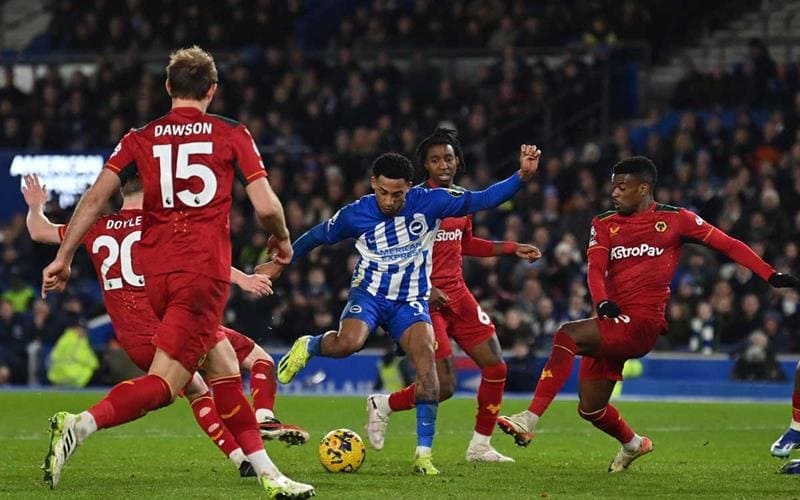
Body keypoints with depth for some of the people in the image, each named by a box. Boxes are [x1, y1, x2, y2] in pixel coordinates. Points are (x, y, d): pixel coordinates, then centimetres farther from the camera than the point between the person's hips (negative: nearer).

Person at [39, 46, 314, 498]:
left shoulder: (140, 139, 10)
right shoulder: (232, 134, 3)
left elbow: (96, 196, 0)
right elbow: (266, 206, -3)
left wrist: (63, 257, 5)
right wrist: (283, 240, 18)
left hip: (156, 274, 5)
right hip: (205, 271, -5)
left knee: (225, 368, 16)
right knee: (163, 384, -9)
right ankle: (80, 425, -32)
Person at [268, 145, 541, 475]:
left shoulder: (429, 202, -11)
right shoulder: (355, 215, -10)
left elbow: (482, 200, -11)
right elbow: (317, 236, 8)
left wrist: (522, 175, -23)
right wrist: (280, 263, 15)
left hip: (411, 301, 1)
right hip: (369, 294, -1)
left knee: (426, 359, -23)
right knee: (348, 344, -33)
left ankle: (424, 454, -16)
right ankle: (308, 346, 5)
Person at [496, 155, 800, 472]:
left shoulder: (675, 219, 4)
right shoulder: (605, 224, 14)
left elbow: (728, 245, 5)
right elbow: (596, 268, 0)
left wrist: (772, 276, -3)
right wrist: (603, 302, -23)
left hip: (642, 323, -6)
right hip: (612, 321, 6)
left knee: (567, 336, -28)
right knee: (590, 408, 9)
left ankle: (529, 421, -31)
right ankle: (632, 444, 40)